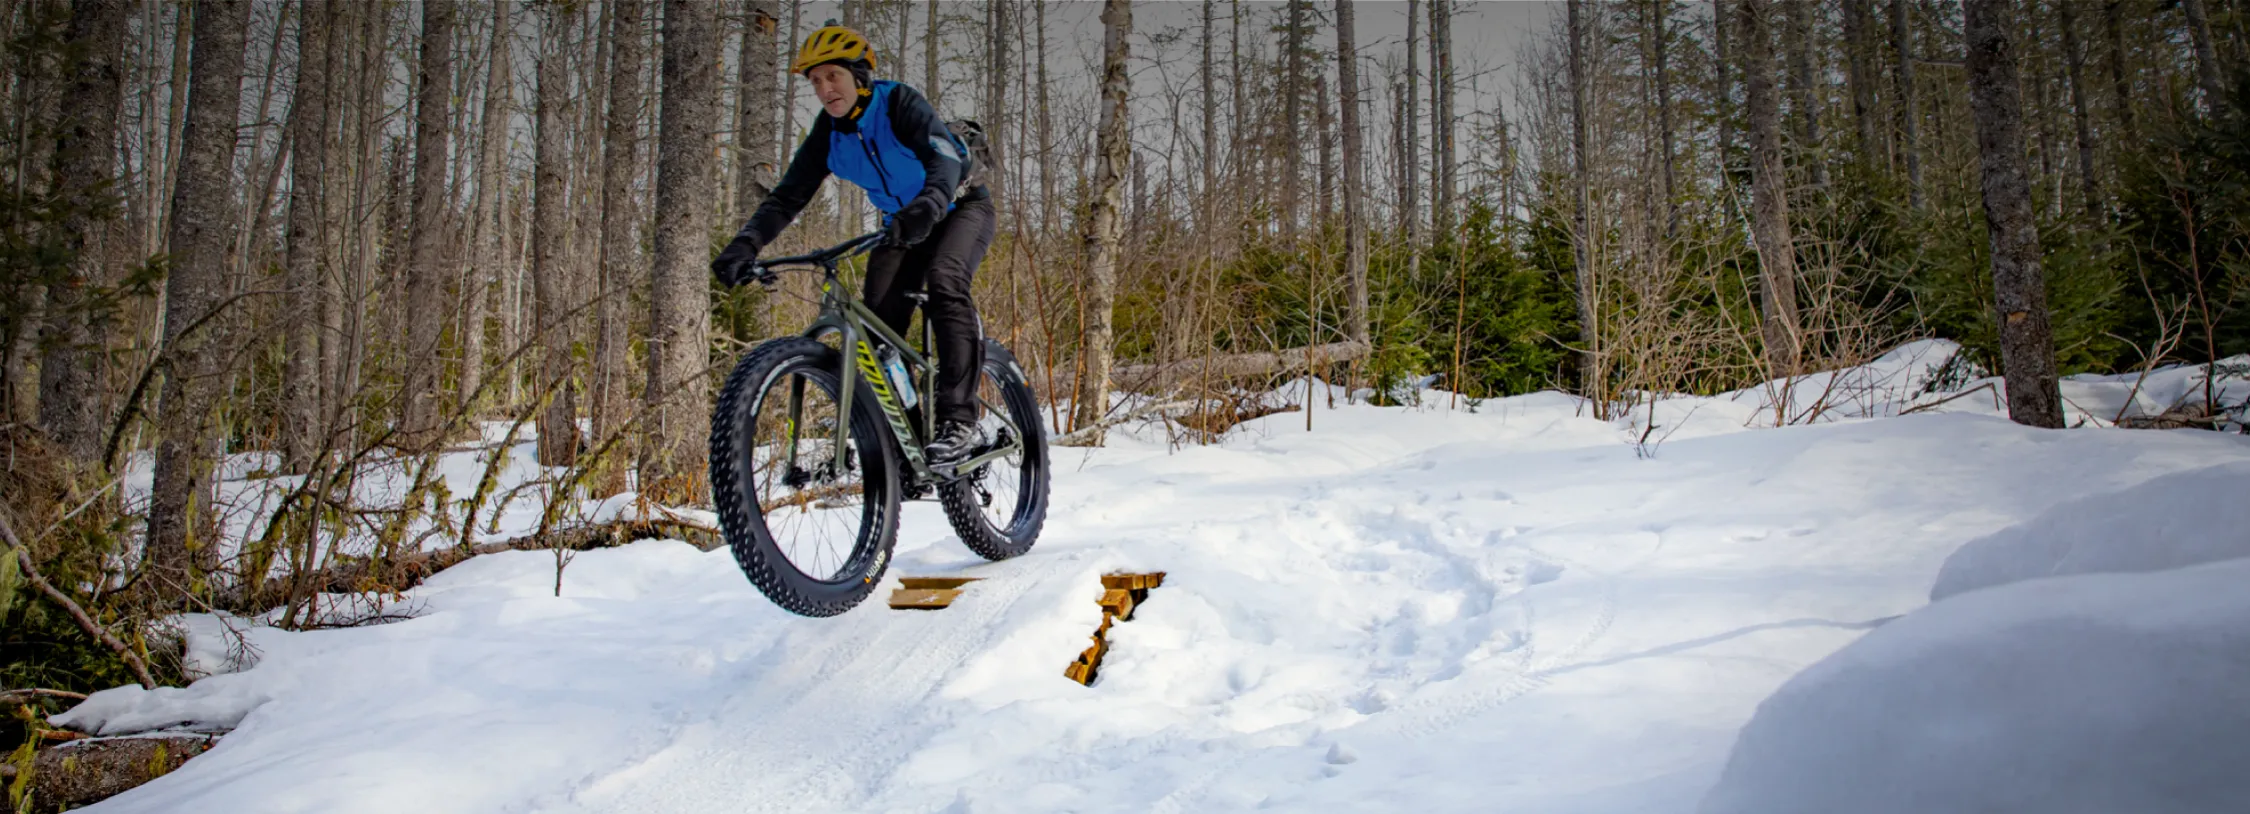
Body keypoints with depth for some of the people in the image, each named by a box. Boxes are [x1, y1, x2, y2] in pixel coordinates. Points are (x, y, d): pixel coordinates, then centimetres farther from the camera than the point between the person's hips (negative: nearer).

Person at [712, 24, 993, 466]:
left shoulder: (900, 102, -24)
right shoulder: (828, 133, -8)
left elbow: (944, 157, -41)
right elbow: (788, 196, -12)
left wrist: (926, 206, -62)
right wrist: (744, 245, -29)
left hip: (960, 206, -6)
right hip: (903, 223, 6)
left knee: (943, 278, -33)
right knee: (878, 318, -12)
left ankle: (959, 421, -36)